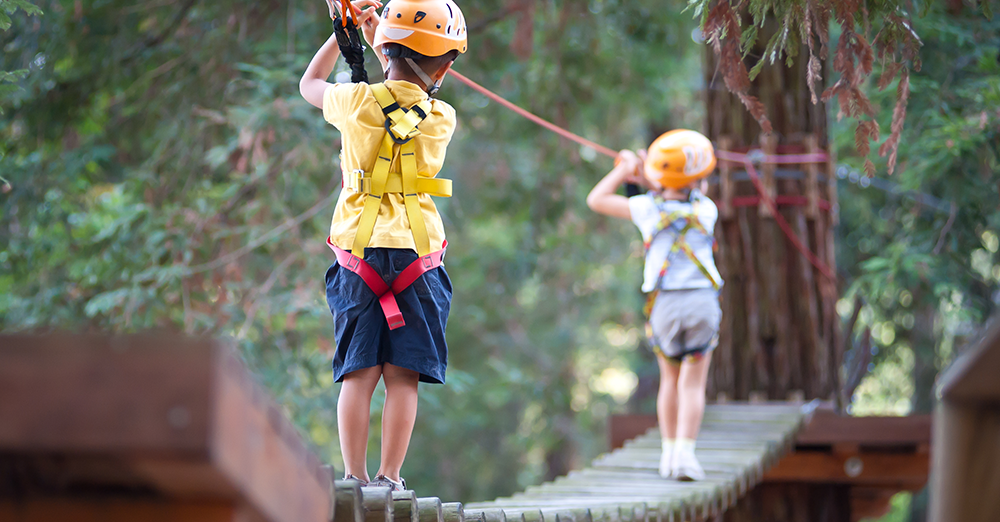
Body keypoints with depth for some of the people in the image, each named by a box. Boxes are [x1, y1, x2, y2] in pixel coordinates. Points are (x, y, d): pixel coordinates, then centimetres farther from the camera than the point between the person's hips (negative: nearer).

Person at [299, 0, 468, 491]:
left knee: (360, 373, 3)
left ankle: (354, 479, 0)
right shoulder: (442, 119, -2)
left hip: (358, 252, 0)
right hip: (418, 255, 0)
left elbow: (309, 84, 18)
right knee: (402, 376, 1)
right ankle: (389, 479, -2)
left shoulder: (357, 101, -5)